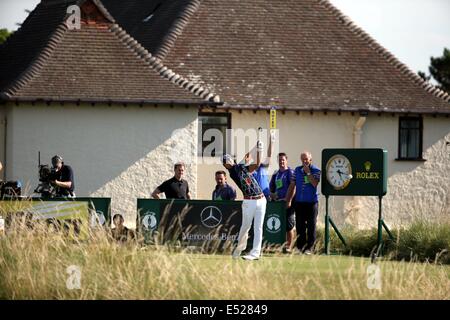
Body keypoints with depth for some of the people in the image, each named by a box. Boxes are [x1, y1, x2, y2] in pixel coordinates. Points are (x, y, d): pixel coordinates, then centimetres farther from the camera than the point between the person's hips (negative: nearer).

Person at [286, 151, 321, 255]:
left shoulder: (316, 170, -1)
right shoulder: (297, 170, 11)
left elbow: (314, 183, -16)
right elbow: (292, 185, 13)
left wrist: (308, 172, -14)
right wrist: (288, 200, 10)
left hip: (311, 202, -4)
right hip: (299, 202, 4)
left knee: (311, 225, -2)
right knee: (299, 225, 4)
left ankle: (309, 247, 3)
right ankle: (300, 246, 10)